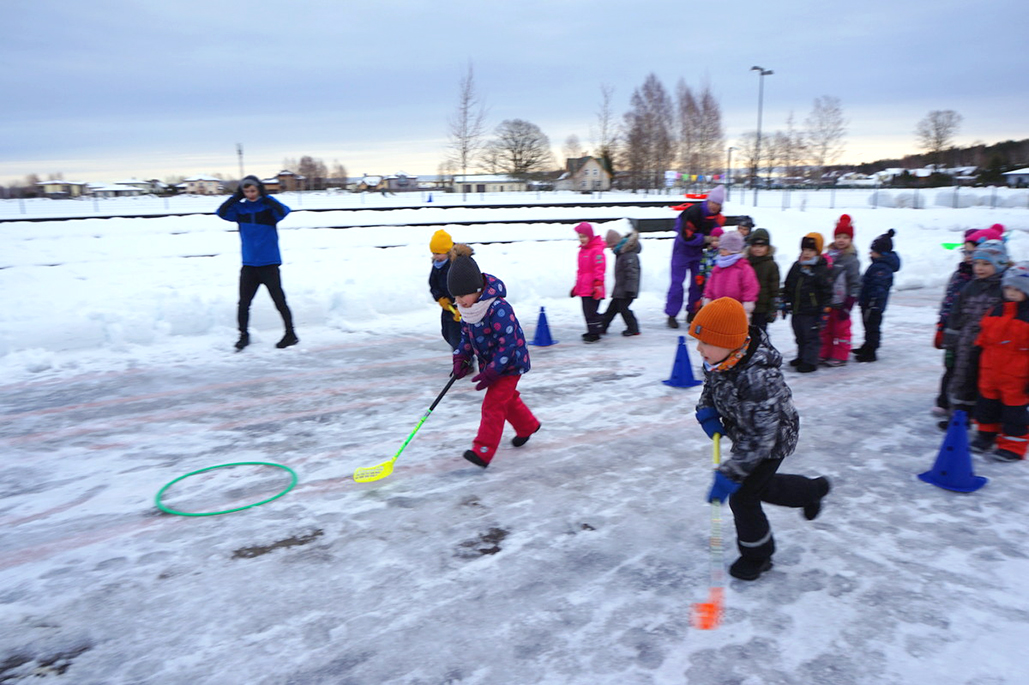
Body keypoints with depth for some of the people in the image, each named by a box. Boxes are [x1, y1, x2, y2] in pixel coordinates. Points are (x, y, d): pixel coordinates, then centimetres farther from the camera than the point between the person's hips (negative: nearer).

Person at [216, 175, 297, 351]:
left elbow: (283, 211, -22)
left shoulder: (268, 206, -4)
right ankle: (243, 335, 19)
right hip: (249, 264, 3)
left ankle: (290, 334, 12)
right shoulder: (240, 208, 5)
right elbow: (221, 212, -6)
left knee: (279, 301, 1)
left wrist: (265, 197, -19)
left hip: (269, 264, -3)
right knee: (243, 303, 4)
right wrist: (236, 197, -8)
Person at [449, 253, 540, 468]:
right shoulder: (467, 309, -5)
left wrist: (490, 373, -29)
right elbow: (467, 335, 10)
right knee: (508, 398, 23)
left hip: (510, 364, -8)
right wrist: (461, 358, -6)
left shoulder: (498, 309, -32)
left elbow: (507, 345, -30)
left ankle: (483, 451, -6)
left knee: (493, 404, -11)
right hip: (490, 363, 8)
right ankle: (527, 426, 47)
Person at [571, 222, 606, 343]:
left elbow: (600, 269, -16)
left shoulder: (597, 250, -12)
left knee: (591, 311, -8)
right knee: (587, 311, 12)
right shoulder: (582, 250, 17)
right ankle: (592, 331, 23)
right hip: (583, 289, 9)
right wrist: (576, 286, 26)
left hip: (592, 289, -9)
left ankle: (594, 333, -1)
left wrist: (597, 285, -20)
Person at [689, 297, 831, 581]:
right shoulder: (720, 358, -17)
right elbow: (711, 384, 8)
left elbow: (760, 438, -38)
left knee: (743, 497, -1)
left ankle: (757, 555, 25)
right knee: (761, 486, 26)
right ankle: (812, 489, 51)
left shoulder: (758, 377, -42)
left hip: (772, 441, -8)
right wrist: (707, 411, -10)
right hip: (745, 434, 8)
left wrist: (728, 475, -38)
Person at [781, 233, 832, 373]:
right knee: (800, 337, 18)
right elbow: (787, 286, 17)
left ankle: (810, 362, 9)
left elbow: (826, 293, -10)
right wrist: (784, 303, 15)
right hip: (796, 311, 7)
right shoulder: (796, 266, 8)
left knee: (811, 337, 1)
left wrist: (824, 312, -12)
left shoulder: (821, 270, -10)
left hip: (811, 313, -6)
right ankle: (802, 357, 33)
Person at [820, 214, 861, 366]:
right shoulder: (828, 256, 8)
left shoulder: (851, 260, -10)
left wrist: (848, 306, -15)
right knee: (826, 329, 14)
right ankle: (824, 354, 25)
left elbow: (855, 284, -12)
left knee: (841, 329, 4)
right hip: (826, 302, 6)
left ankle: (840, 356, 14)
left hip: (841, 304, -6)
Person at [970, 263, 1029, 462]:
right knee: (987, 403, 17)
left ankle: (1013, 446, 16)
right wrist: (980, 367, 16)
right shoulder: (995, 312, 5)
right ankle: (986, 435, 34)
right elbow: (982, 341, 14)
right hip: (990, 375, 6)